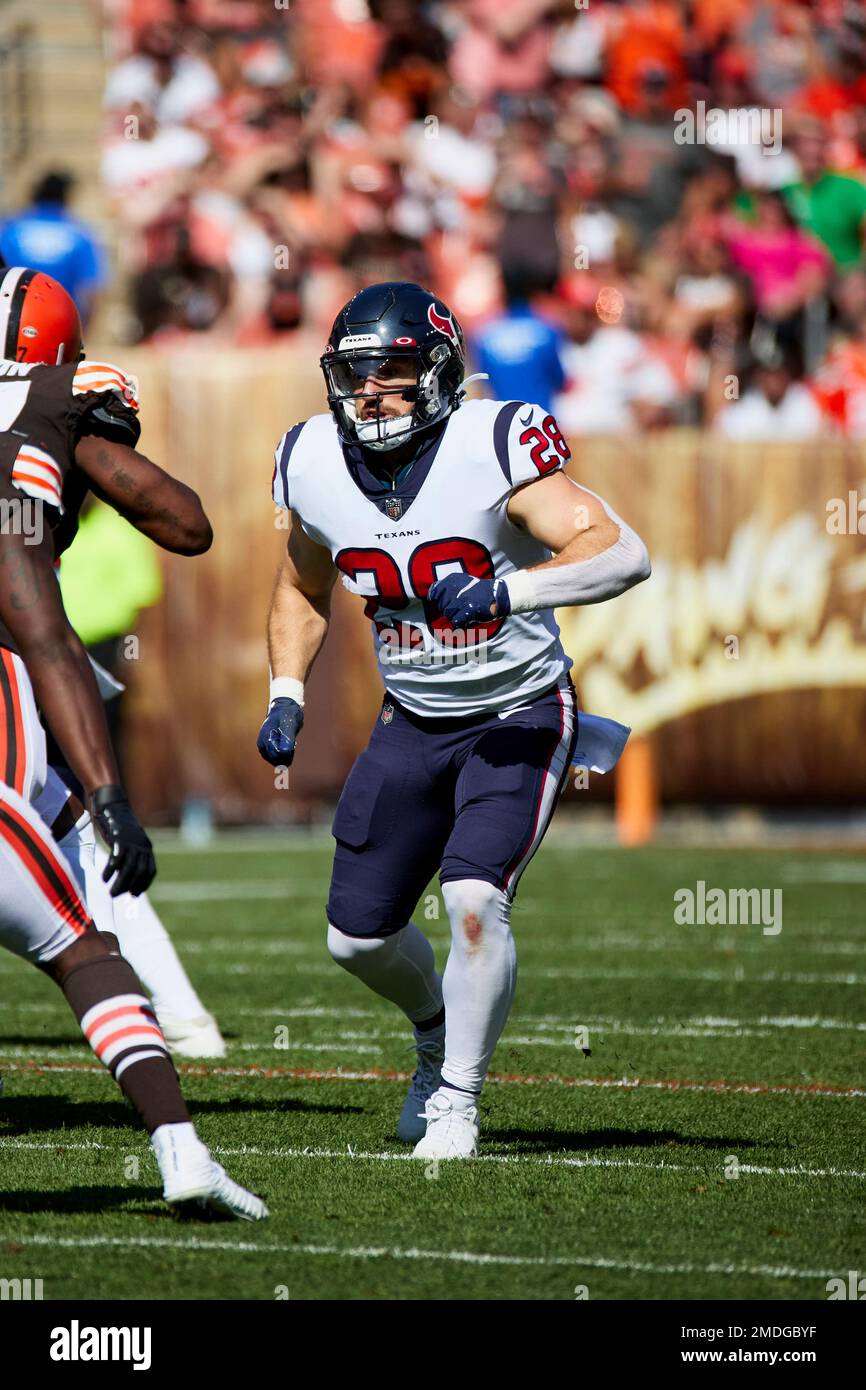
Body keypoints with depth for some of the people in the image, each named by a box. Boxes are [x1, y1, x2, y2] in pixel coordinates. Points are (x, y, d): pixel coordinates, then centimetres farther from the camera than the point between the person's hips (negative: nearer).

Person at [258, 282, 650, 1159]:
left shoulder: (491, 449, -24)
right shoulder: (317, 466, -7)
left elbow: (622, 554, -33)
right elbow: (303, 588, 14)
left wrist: (509, 590, -46)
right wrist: (286, 698, 2)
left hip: (518, 717, -5)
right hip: (414, 723, 5)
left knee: (475, 899, -23)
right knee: (357, 933, 7)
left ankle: (458, 1097, -3)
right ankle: (438, 1026, 40)